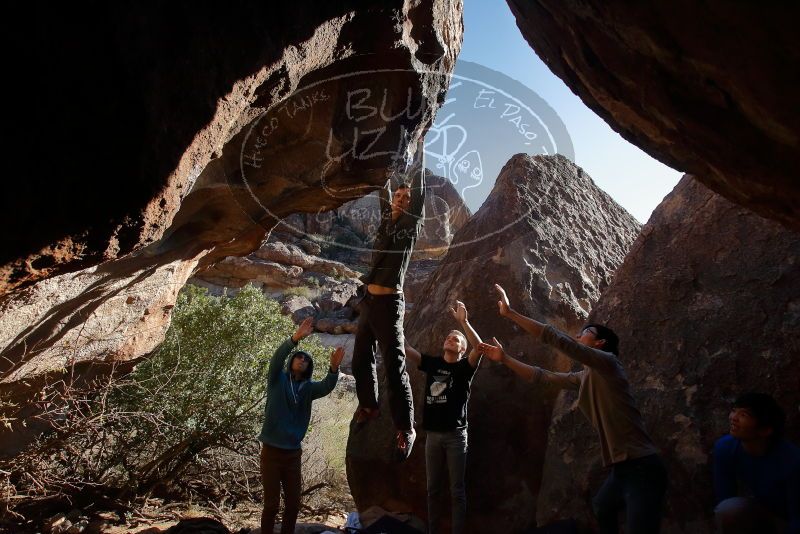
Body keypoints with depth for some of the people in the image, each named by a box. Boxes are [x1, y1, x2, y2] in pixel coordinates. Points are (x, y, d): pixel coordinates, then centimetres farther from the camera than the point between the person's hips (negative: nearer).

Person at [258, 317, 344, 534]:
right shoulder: (278, 379, -3)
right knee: (271, 504, 1)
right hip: (271, 451, -3)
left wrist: (334, 368, -38)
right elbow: (277, 358, -22)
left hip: (293, 453, 4)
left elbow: (327, 386, -17)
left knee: (294, 504, 8)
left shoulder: (308, 388, 3)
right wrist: (295, 338, -39)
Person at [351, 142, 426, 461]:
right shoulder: (386, 219, 15)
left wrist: (419, 146, 4)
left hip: (389, 303, -7)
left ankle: (405, 429, -2)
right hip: (368, 300, 7)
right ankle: (368, 406, 36)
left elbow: (419, 188, 0)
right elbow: (383, 190, 20)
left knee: (395, 366, -8)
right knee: (361, 359, 15)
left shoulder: (411, 223, 1)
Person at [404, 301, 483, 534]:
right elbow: (405, 348, 3)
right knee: (433, 488, 12)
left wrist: (463, 321, -32)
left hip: (455, 435, -4)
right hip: (433, 434, 4)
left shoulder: (465, 367, -2)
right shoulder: (431, 363, 8)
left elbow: (479, 347, -21)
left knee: (457, 489, 2)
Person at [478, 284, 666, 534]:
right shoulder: (583, 378, 13)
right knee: (601, 512, 30)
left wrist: (510, 312, -17)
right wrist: (504, 358, 18)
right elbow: (542, 376, 21)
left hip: (642, 468, -10)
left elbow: (555, 338, -21)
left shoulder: (607, 362, -13)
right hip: (622, 467, 10)